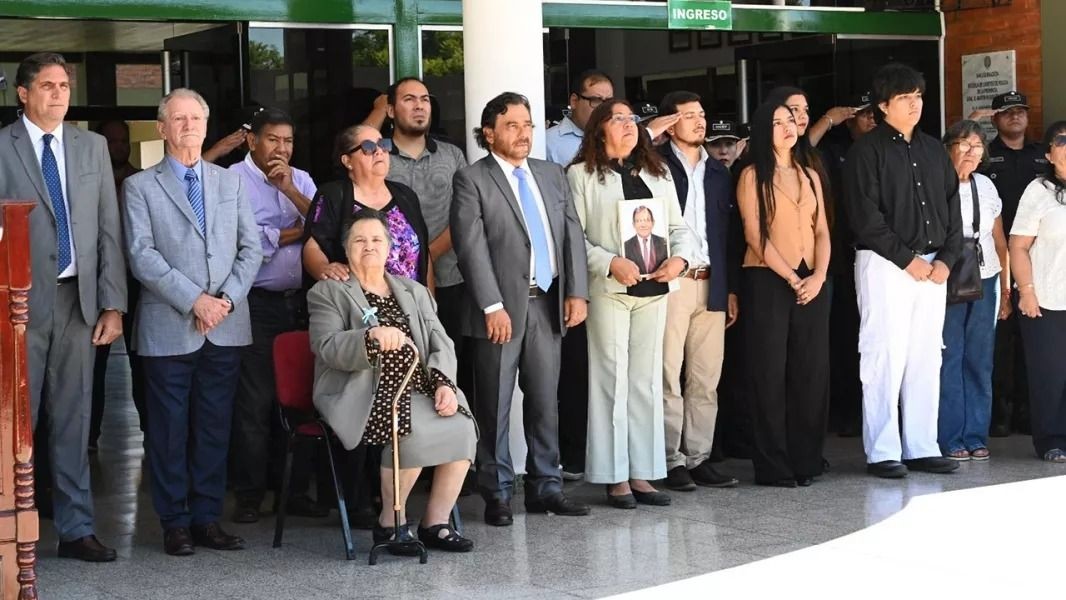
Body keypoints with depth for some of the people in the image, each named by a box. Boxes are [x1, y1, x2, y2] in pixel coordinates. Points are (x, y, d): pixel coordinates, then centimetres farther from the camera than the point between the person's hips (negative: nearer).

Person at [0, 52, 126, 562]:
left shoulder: (92, 147, 10)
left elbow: (109, 229, 9)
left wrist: (112, 304, 3)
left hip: (79, 300, 3)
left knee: (73, 420, 8)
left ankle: (75, 528, 16)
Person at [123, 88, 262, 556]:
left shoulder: (230, 182, 15)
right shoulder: (140, 187, 4)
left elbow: (251, 248, 9)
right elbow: (142, 255, -7)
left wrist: (228, 299, -6)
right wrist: (194, 300, -14)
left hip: (226, 326, 3)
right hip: (168, 328, -3)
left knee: (215, 426, 6)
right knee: (170, 428, 1)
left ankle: (207, 518, 13)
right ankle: (175, 523, 9)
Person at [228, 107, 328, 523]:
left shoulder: (301, 180, 15)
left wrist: (290, 189, -9)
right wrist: (297, 232, -3)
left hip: (299, 301, 5)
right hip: (256, 305, -5)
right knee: (254, 403, -2)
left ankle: (296, 490, 16)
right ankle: (249, 496, 7)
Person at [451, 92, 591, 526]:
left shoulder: (552, 175, 14)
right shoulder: (471, 180, -3)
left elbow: (572, 233, 11)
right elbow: (472, 247, -10)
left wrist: (577, 292, 0)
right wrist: (493, 306, -16)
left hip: (548, 304, 5)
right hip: (501, 307, -5)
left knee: (545, 401, 10)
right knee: (494, 407, 1)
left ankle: (545, 486, 18)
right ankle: (498, 494, 9)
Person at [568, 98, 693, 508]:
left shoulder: (657, 173, 16)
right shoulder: (582, 175, 1)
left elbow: (678, 227, 14)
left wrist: (679, 258, -5)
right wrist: (610, 263, -17)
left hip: (654, 289, 5)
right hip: (608, 290, -5)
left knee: (647, 380, 7)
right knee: (612, 379, -2)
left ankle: (642, 474, 13)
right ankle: (615, 477, 4)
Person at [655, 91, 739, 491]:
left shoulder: (718, 171, 17)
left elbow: (727, 233, 17)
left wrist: (731, 288, 13)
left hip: (711, 285, 5)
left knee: (706, 379, 7)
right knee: (668, 377, -4)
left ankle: (699, 458, 13)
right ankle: (671, 461, 1)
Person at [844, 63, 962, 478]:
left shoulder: (933, 150, 15)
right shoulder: (867, 151, -4)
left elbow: (952, 207, 15)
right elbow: (865, 217, -11)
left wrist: (946, 258, 1)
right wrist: (908, 259, -13)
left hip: (933, 266, 6)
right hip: (885, 264, -6)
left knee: (926, 360, 6)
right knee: (885, 358, -7)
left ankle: (921, 448, 13)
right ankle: (882, 453, -1)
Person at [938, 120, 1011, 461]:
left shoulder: (986, 186, 12)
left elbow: (999, 241, 15)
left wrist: (1005, 290, 13)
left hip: (984, 281, 5)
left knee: (980, 361, 4)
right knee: (949, 360, -5)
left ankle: (976, 436, 11)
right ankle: (950, 439, 3)